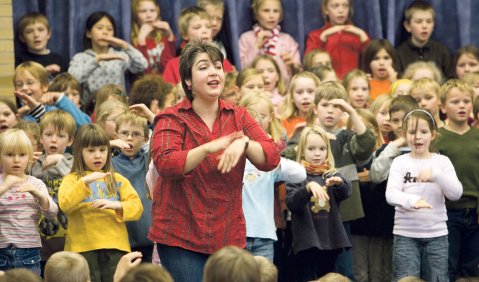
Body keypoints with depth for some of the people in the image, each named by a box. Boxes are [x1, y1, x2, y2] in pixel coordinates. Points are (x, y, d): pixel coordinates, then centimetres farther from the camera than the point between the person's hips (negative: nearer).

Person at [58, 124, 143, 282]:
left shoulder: (118, 180, 16)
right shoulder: (72, 179, 8)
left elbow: (137, 207, 5)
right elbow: (65, 205, -10)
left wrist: (117, 205, -15)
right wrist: (84, 182, -20)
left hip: (115, 246, 2)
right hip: (83, 247, -2)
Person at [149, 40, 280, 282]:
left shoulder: (238, 117, 10)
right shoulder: (171, 119, -1)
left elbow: (272, 158, -2)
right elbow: (165, 163, -17)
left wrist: (243, 143, -22)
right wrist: (209, 148, -29)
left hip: (229, 237, 4)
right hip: (181, 237, -4)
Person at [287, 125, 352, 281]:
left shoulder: (331, 175, 10)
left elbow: (346, 192, -8)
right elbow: (292, 203, -15)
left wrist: (339, 182, -30)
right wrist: (308, 187, -32)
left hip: (330, 240, 4)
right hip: (307, 242, -4)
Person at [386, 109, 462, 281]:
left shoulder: (442, 161, 3)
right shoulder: (400, 162, 0)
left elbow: (456, 194, -8)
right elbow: (391, 194, -14)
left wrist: (436, 175, -25)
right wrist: (412, 200, -36)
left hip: (436, 235, 1)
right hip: (405, 235, -1)